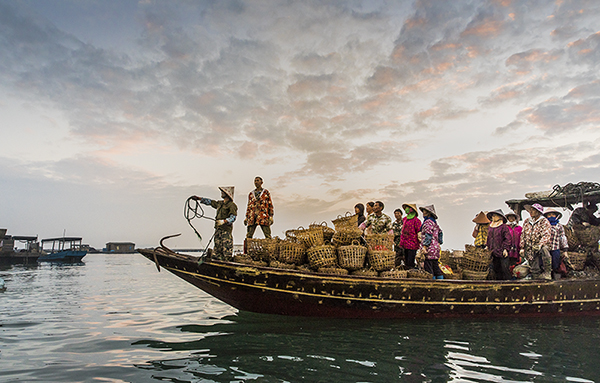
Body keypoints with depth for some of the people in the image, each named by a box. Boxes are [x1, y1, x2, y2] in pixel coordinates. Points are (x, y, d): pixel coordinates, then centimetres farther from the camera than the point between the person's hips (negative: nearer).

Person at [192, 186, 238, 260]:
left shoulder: (232, 205, -8)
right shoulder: (220, 203, 18)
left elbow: (233, 217, -17)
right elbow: (210, 202, 30)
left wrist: (224, 221, -29)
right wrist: (199, 198, 31)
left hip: (226, 230, -8)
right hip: (218, 229, 8)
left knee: (226, 249, -10)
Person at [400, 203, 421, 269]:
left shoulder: (416, 220, -8)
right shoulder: (404, 219, 14)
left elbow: (419, 232, -9)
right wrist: (401, 242, 20)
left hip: (412, 245, -8)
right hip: (406, 245, 8)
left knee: (410, 264, -8)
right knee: (406, 261, 13)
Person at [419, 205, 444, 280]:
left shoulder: (428, 222, -11)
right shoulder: (434, 222, 18)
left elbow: (428, 235, -18)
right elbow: (440, 233, 24)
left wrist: (424, 246, -20)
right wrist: (439, 243, 23)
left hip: (430, 248, -10)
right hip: (435, 247, 10)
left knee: (428, 268, -8)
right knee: (436, 267, 13)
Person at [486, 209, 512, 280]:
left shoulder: (503, 226, -8)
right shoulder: (490, 226, 12)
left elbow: (508, 239, -10)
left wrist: (506, 249, -15)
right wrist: (487, 246, 17)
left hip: (502, 252, -7)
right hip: (494, 252, 7)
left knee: (505, 268, -4)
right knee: (496, 268, 12)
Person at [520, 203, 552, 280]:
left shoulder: (544, 222, 2)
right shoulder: (526, 222, 16)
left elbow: (546, 235, -10)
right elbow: (523, 235, 18)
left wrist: (540, 244, -26)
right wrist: (522, 247, 10)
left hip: (541, 246, -4)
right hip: (529, 249, 4)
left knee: (544, 250, -39)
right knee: (535, 270, -4)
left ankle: (547, 273, -28)